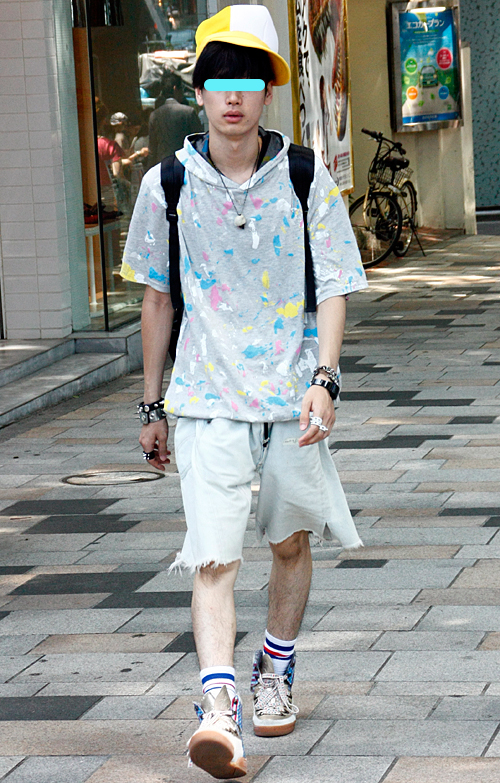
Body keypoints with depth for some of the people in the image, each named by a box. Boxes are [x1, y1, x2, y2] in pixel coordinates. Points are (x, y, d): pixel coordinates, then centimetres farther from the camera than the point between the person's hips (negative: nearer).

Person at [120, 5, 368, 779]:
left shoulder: (306, 180, -2)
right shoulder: (168, 184, 0)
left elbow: (333, 287, 0)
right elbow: (157, 297, 9)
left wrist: (324, 379, -14)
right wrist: (152, 403, 11)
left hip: (293, 393, 1)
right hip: (208, 397, -1)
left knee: (290, 542, 14)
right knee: (213, 557, -14)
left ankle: (276, 670, 35)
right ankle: (218, 705, -23)